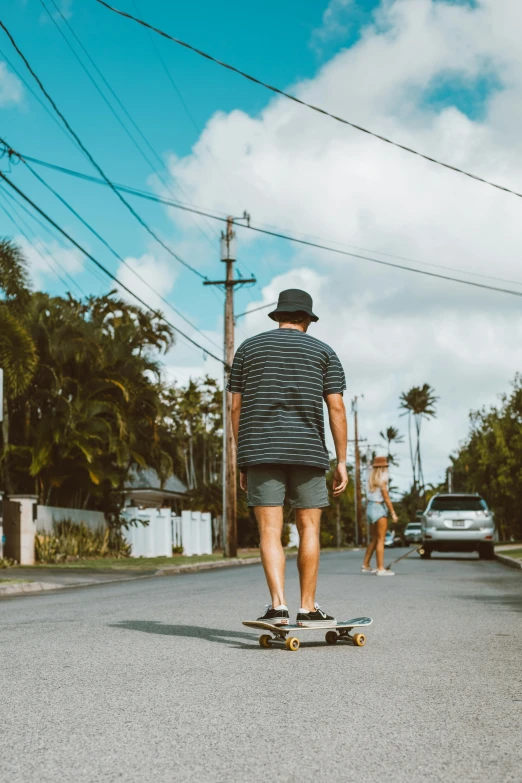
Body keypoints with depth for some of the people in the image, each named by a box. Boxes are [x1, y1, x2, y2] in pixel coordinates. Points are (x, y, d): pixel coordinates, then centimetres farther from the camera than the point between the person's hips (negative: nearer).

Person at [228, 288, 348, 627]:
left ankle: (278, 605, -14)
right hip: (306, 452, 0)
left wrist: (242, 461, 11)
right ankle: (308, 608, 10)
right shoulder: (323, 352, 8)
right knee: (309, 529, 9)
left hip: (261, 451, 1)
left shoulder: (249, 348, 11)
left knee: (270, 531, -2)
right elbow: (337, 408, -1)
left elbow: (236, 408, 7)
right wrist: (342, 462, 2)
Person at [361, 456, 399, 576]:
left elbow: (370, 496, 8)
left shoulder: (371, 479, 11)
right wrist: (393, 513, -12)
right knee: (380, 540, -7)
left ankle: (365, 565, 19)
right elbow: (386, 497, -15)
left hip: (370, 507, 8)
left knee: (374, 539, 16)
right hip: (379, 508, -8)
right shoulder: (382, 479, -11)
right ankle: (381, 569, -9)